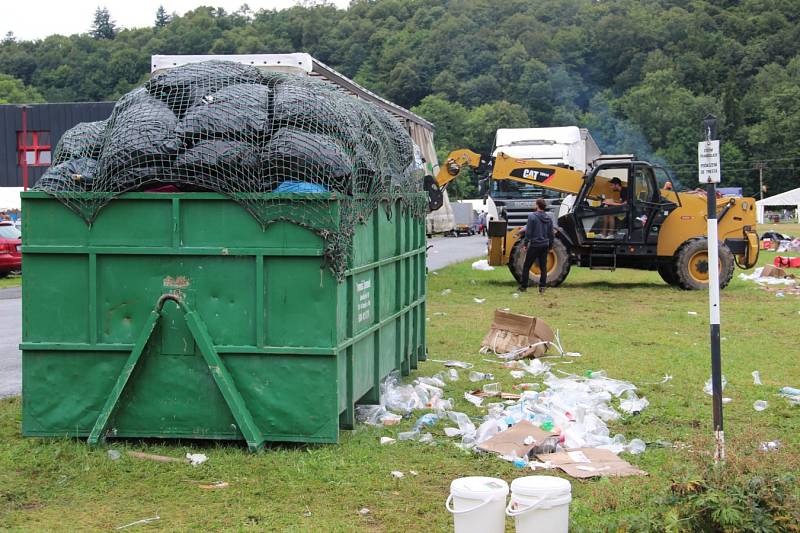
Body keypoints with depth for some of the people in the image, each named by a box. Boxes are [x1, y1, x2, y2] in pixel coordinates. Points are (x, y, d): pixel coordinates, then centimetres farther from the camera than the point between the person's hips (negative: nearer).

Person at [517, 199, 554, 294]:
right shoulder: (548, 218, 6)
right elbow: (551, 234, 11)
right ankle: (542, 287, 6)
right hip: (545, 246, 5)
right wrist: (550, 246, 20)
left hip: (534, 245, -5)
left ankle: (523, 287, 9)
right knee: (543, 267, 9)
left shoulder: (532, 216, -11)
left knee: (526, 266, 5)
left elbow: (528, 232, -12)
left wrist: (525, 244, -5)